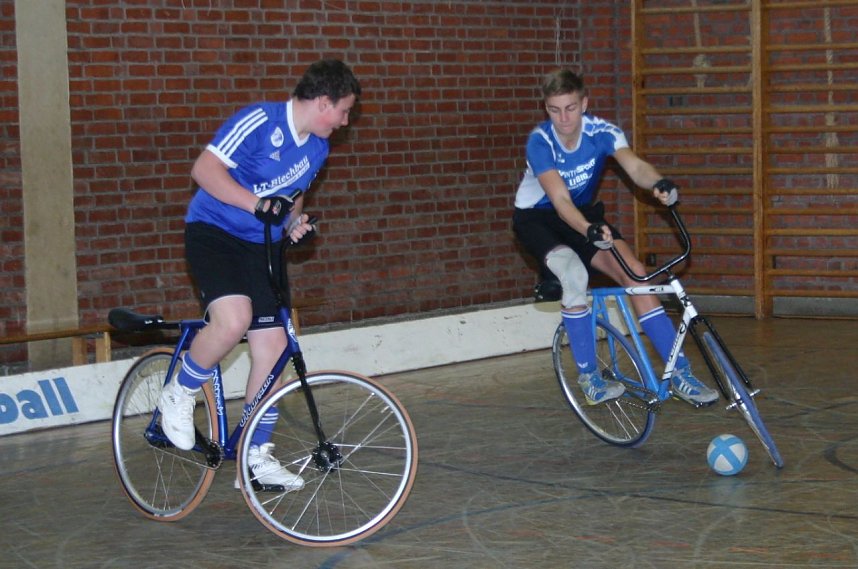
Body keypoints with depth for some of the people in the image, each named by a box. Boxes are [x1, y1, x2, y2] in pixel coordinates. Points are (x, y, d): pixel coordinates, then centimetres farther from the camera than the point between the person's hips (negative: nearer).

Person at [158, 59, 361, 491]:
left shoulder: (317, 148, 9)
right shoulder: (260, 121, -16)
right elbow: (205, 169, -21)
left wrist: (295, 221, 1)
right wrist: (257, 203, -31)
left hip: (262, 246, 8)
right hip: (214, 232, -8)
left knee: (273, 348, 1)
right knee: (234, 319, -31)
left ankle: (257, 457, 12)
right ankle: (179, 394, -4)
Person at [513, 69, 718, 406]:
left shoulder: (601, 132, -19)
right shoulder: (540, 141, -27)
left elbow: (633, 165, -37)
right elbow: (560, 199, -38)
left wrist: (658, 183, -60)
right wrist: (588, 230, -57)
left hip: (584, 214, 4)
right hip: (537, 218, -4)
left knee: (633, 271, -15)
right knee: (574, 272, -33)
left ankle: (680, 373, -9)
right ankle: (588, 376, -18)